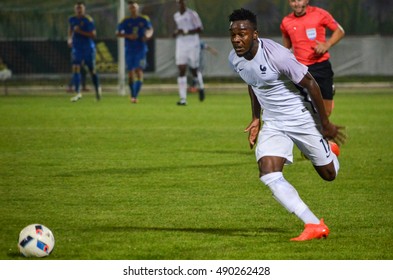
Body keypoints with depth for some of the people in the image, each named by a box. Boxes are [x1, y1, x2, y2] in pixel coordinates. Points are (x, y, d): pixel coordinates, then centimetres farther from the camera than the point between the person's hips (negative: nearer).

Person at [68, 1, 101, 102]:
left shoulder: (88, 20, -13)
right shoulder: (72, 19, 3)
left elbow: (93, 34, -17)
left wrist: (80, 31, -24)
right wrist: (70, 39, 11)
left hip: (88, 47, -3)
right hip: (77, 48, 3)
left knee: (92, 70, 9)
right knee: (75, 68, -14)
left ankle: (97, 89, 34)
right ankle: (78, 93, -16)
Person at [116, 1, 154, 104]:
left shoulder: (144, 19, 3)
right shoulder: (125, 21, 2)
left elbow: (150, 29, 17)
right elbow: (117, 33, 3)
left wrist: (148, 35, -5)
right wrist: (128, 36, -14)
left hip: (141, 50, -1)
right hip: (129, 50, 1)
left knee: (139, 71, -13)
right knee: (131, 73, 5)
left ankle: (135, 95, -17)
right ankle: (132, 95, 22)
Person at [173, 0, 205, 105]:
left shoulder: (192, 14, -7)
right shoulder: (176, 16, 12)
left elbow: (200, 29, -11)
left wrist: (186, 32, -19)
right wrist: (176, 32, 2)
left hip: (193, 45, -4)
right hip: (181, 45, 4)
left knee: (194, 69, 2)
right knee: (181, 70, -7)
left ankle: (201, 88, 36)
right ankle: (183, 98, -10)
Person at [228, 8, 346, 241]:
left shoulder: (277, 55, -28)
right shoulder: (235, 59, -6)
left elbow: (310, 83, -19)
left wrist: (325, 123, -13)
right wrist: (256, 119, 14)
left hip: (302, 119, -5)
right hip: (273, 124, 5)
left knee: (329, 174, 8)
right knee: (269, 174, -18)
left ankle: (330, 153, 48)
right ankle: (314, 225, -15)